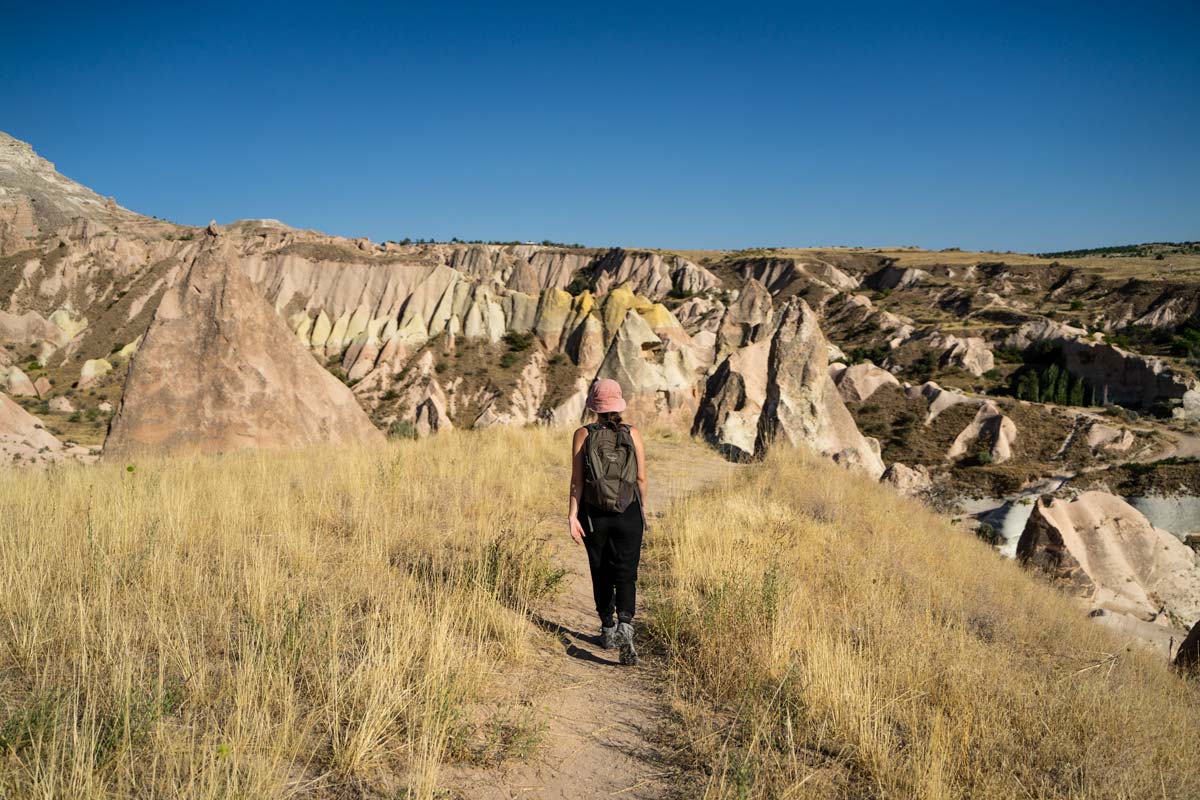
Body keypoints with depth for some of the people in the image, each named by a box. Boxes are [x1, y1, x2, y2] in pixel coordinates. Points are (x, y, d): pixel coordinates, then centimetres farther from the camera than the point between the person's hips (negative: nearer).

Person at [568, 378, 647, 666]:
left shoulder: (583, 434, -3)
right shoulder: (633, 434, 0)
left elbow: (577, 481, -6)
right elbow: (641, 478, 3)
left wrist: (573, 516, -4)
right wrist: (643, 507, 17)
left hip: (594, 515, 1)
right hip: (628, 513, 0)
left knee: (602, 574, 16)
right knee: (625, 575, 1)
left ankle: (608, 630, 30)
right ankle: (625, 627, -21)